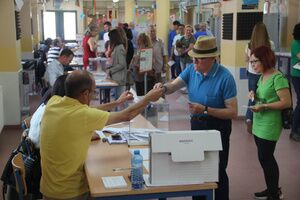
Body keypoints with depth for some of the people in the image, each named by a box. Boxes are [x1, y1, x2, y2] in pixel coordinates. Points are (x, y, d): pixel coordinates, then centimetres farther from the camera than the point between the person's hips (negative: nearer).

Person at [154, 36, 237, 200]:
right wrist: (163, 88, -29)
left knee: (217, 172, 4)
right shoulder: (191, 69, -3)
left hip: (218, 128, -6)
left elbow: (233, 112, -21)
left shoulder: (225, 77, -21)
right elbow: (173, 86, -5)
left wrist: (205, 110, -30)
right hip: (196, 125, 6)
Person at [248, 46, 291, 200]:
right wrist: (255, 95, 2)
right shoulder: (262, 77, 8)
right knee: (266, 158, 17)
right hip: (259, 124, 9)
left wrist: (264, 106, -24)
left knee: (265, 158, 1)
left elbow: (286, 102, -20)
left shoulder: (278, 78, -17)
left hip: (269, 126, -8)